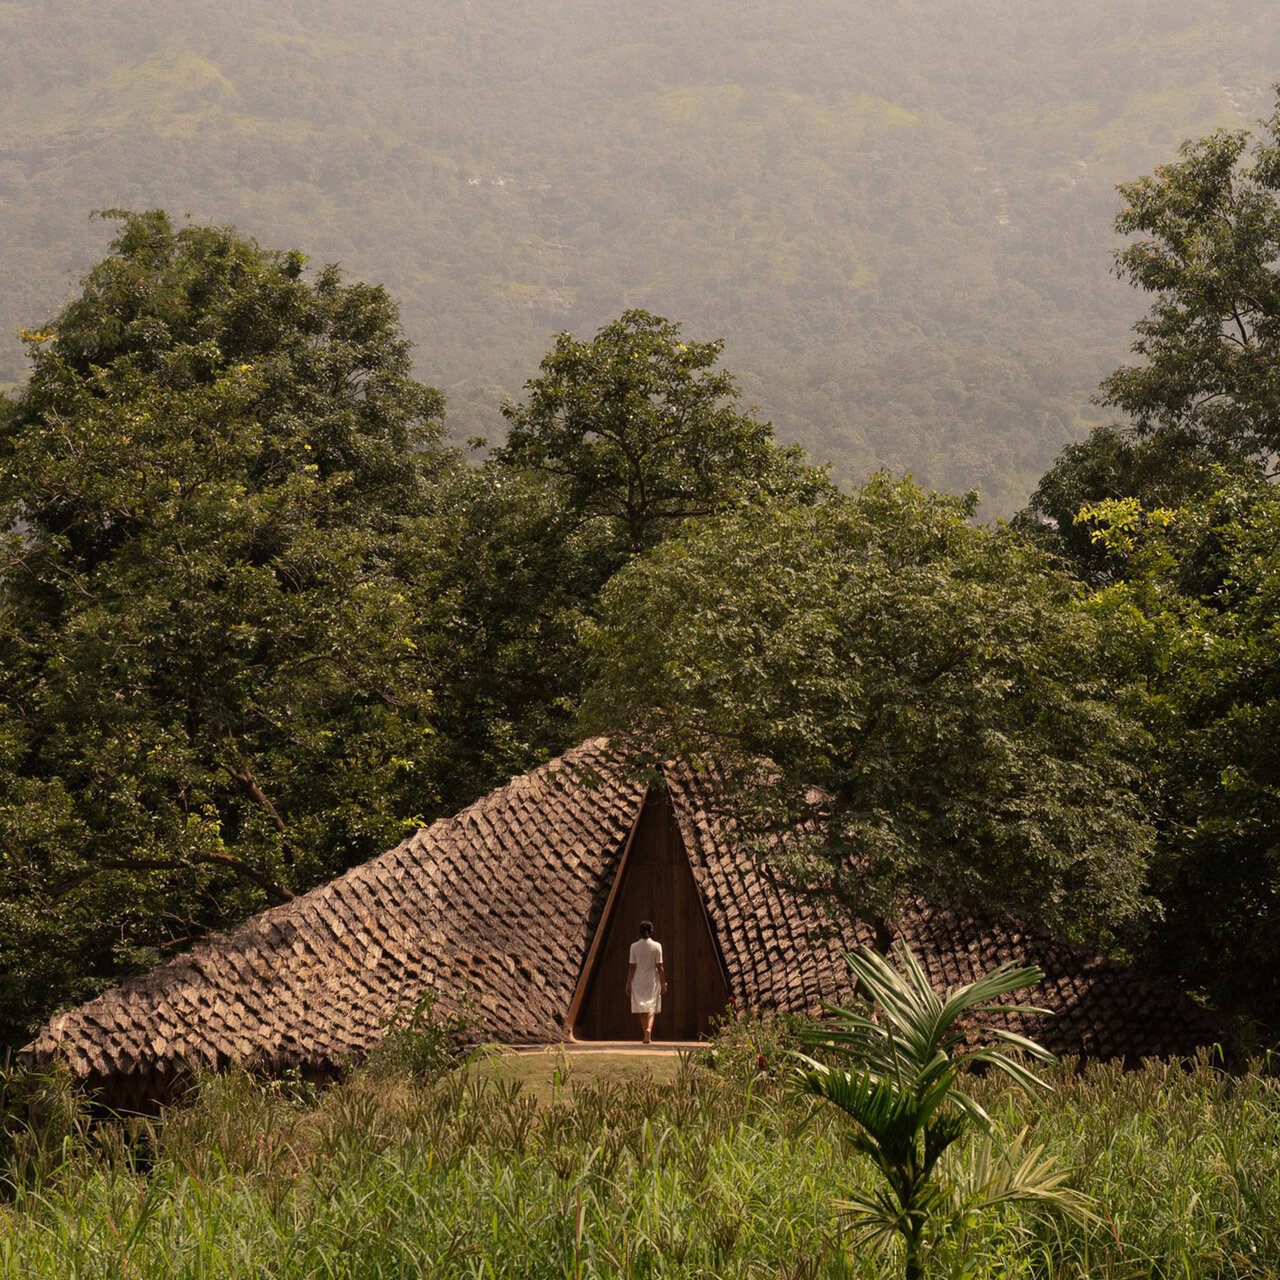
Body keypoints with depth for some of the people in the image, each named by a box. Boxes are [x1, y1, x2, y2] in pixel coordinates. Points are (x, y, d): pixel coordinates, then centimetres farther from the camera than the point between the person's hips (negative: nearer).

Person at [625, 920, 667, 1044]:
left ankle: (647, 1037, 13)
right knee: (651, 1008, 4)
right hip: (653, 980, -1)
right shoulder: (657, 946, -6)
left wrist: (628, 983, 1)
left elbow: (632, 967, -4)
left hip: (638, 981, 1)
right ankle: (649, 1028, -23)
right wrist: (663, 983, 1)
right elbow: (660, 966, -6)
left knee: (642, 1010, 11)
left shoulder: (634, 946, -5)